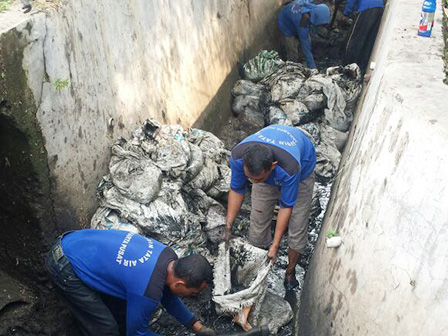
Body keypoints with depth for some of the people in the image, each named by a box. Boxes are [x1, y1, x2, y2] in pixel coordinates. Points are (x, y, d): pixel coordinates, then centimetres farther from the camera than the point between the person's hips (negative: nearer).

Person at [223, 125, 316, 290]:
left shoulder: (290, 168, -47)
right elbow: (236, 190, -17)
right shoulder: (238, 156, -36)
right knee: (258, 220, 4)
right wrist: (228, 227, -17)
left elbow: (286, 207, -30)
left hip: (302, 169, -3)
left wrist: (275, 245, -25)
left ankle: (290, 270, 25)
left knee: (297, 226, -1)